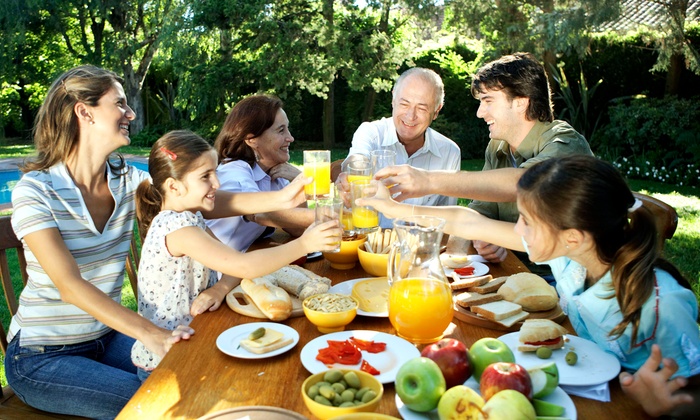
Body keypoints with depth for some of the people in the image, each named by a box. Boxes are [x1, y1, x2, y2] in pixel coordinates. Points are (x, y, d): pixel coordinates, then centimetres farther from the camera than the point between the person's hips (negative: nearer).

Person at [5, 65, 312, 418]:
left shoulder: (127, 180, -2)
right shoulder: (35, 190, -18)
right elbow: (71, 286, -27)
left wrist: (278, 199, -27)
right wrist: (151, 334, -38)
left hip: (106, 337, 5)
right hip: (41, 359, -5)